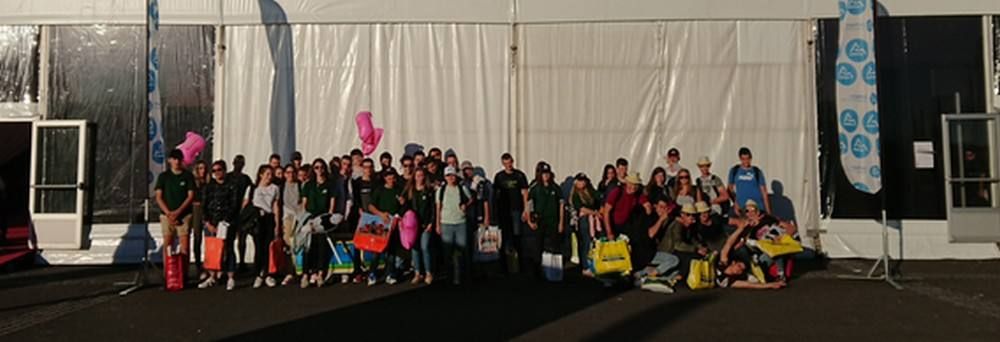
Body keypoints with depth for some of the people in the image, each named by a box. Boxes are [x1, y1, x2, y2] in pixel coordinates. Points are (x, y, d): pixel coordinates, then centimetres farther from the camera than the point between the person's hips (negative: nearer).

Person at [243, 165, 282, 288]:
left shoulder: (274, 188, 9)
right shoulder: (252, 188, 6)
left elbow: (275, 207, 8)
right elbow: (245, 205, 6)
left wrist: (277, 224, 4)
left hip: (269, 219, 1)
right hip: (257, 219, -1)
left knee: (268, 247, 1)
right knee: (259, 247, -3)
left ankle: (267, 275, 11)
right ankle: (257, 275, 4)